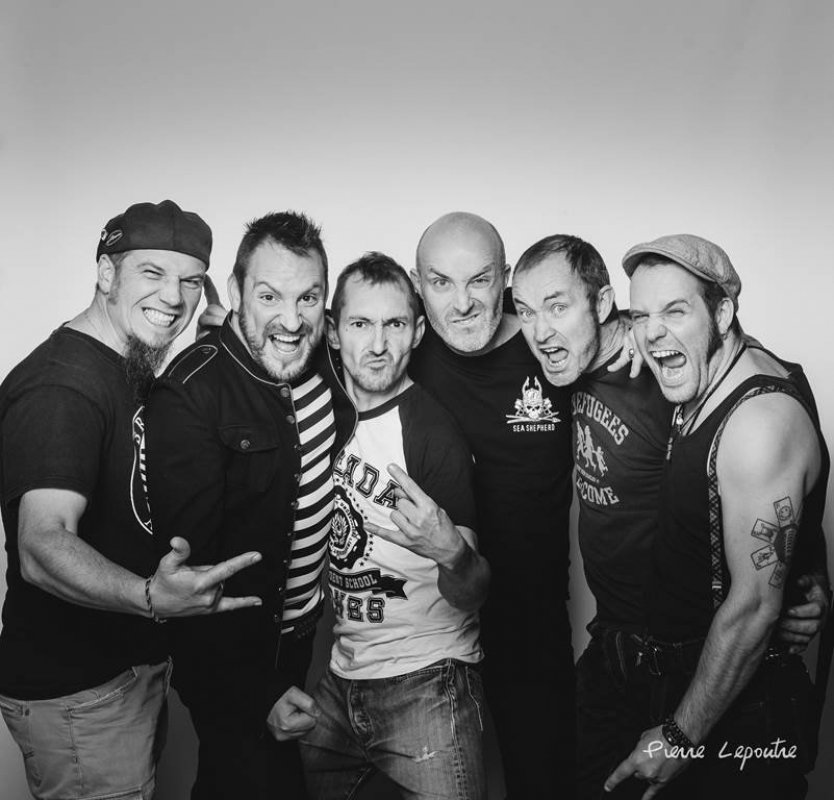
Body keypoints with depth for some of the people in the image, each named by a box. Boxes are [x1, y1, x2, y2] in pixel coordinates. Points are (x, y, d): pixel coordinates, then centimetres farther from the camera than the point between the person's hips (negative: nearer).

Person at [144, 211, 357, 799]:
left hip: (307, 630, 6)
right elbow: (188, 565, -24)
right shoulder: (190, 393, -25)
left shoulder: (325, 358, -8)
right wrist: (257, 693, -22)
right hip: (229, 655, -6)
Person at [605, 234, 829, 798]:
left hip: (738, 711, -8)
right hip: (682, 679, 8)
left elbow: (754, 605, -25)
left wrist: (681, 736, -19)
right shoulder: (708, 386, 1)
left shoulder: (762, 420, -26)